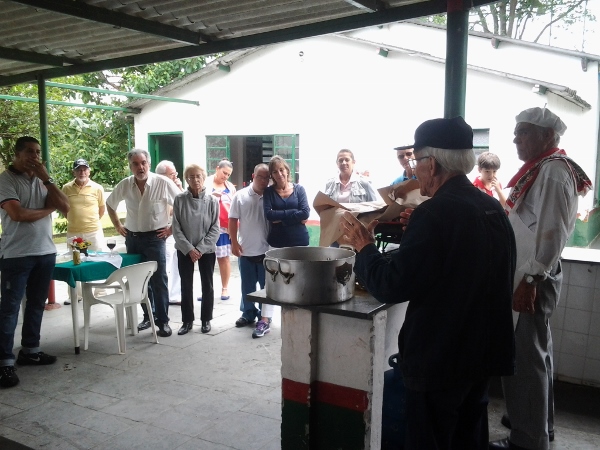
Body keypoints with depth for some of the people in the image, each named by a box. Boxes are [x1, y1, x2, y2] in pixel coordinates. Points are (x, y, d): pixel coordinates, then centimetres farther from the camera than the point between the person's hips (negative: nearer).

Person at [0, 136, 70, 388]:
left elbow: (65, 207, 0)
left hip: (46, 252, 6)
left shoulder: (41, 181, 11)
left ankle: (30, 350, 26)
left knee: (36, 304, 14)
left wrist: (46, 178, -6)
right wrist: (48, 209, -4)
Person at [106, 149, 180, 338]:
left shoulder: (163, 183, -15)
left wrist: (172, 228, -8)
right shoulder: (125, 185, -2)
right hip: (132, 238, 5)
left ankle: (163, 321, 4)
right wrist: (117, 226, 12)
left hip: (154, 237, -4)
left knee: (158, 280, -5)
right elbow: (110, 204, 16)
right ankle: (148, 316, 26)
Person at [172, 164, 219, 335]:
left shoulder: (212, 200, -6)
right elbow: (176, 228, -6)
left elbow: (215, 229, -6)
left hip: (207, 250, 0)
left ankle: (206, 319, 22)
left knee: (207, 285, 8)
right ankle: (187, 320, 20)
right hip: (185, 250, 0)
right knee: (186, 286, 8)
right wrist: (189, 248, -14)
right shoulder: (179, 200, -6)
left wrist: (200, 248, -14)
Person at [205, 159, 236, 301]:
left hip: (225, 228, 2)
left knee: (224, 258, 5)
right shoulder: (205, 183, 1)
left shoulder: (230, 186, 11)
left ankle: (225, 288, 13)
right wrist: (211, 195, -22)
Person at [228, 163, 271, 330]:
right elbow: (233, 220, 2)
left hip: (267, 249, -1)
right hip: (246, 250, 1)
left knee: (267, 284, 9)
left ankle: (265, 316, 22)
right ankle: (248, 313, 27)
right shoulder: (240, 196, -2)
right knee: (247, 285, 13)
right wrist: (234, 243, -3)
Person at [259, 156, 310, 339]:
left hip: (298, 241, 0)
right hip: (277, 242, 0)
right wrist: (294, 216, -15)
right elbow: (269, 215, -14)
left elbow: (305, 213, -12)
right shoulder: (269, 192, 1)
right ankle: (265, 321, 4)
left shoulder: (299, 189, 1)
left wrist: (281, 218, -13)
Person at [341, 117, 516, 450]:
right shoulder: (493, 208, 3)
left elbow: (391, 287, -23)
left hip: (439, 357, -8)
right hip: (483, 351, 8)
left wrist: (364, 246, -8)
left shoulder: (434, 213, -22)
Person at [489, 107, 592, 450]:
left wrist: (530, 280, -23)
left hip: (533, 278, -10)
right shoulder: (541, 168, 15)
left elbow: (552, 232, -22)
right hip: (530, 274, 10)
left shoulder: (554, 170, -15)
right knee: (535, 353, 19)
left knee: (523, 358, -2)